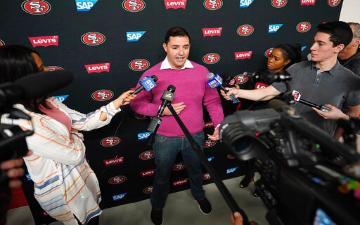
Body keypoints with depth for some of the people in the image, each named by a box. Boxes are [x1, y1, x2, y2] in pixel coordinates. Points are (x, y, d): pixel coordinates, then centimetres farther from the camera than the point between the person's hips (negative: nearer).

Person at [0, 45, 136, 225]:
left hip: (78, 174, 8)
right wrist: (74, 134, -5)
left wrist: (117, 103, -6)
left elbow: (83, 121, -1)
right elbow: (74, 154, -25)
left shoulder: (45, 102, -5)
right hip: (61, 190, -7)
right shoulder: (23, 123, -32)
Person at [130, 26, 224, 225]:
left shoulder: (202, 71, -7)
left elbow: (212, 101, 0)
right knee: (162, 175, 20)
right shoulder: (152, 74, -13)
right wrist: (162, 109, -20)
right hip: (165, 138, -2)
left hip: (195, 136, 2)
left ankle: (199, 195, 59)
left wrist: (219, 124, -11)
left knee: (195, 170, 27)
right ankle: (157, 206, 50)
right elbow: (137, 103, -7)